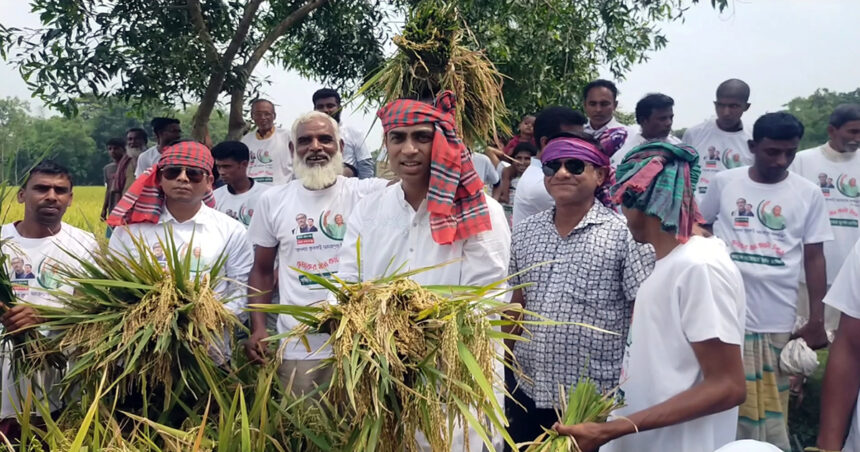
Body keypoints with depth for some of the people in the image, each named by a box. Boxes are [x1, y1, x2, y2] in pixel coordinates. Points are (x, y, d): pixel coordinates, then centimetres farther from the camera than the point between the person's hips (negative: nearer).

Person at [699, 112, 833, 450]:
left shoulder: (808, 194, 1)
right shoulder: (724, 182, 1)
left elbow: (814, 258, 4)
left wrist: (817, 320, 1)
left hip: (776, 319, 0)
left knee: (769, 408, 4)